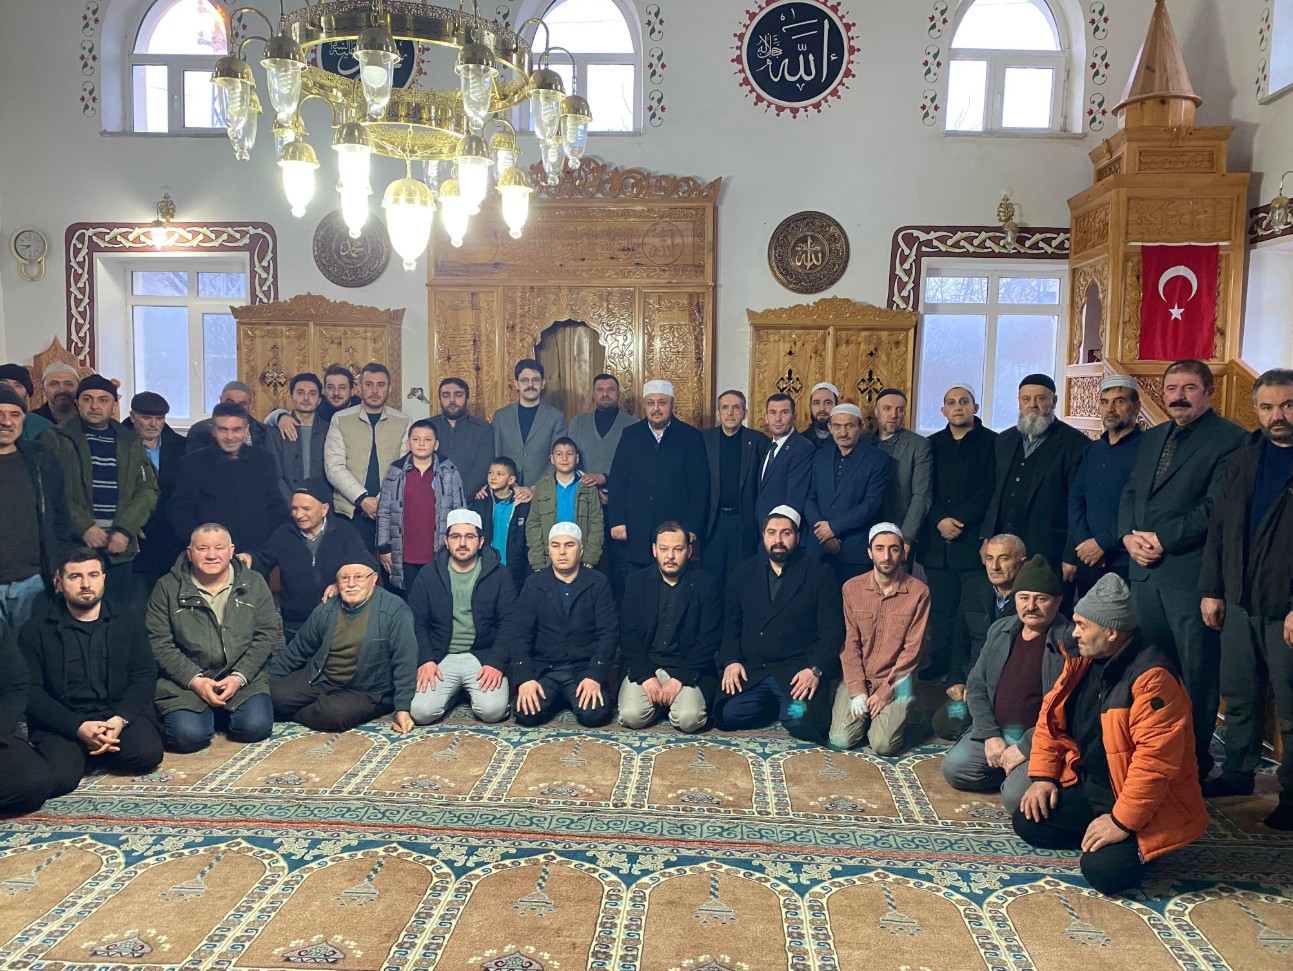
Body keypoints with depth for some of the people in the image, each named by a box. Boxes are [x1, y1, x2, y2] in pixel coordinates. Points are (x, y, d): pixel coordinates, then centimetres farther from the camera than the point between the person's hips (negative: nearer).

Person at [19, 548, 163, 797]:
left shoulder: (129, 622, 11)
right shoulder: (35, 630, 6)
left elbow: (145, 676, 4)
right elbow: (31, 692, -3)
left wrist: (120, 719, -15)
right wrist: (79, 727, -17)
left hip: (119, 714, 2)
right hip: (61, 724, -2)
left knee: (148, 753, -26)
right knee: (58, 778, -29)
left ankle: (92, 754, 3)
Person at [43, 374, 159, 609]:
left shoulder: (130, 442, 13)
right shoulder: (56, 439, 4)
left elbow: (148, 490, 6)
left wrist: (125, 530, -8)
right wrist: (83, 527, -15)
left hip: (121, 549, 3)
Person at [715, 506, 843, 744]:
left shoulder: (820, 574, 2)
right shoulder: (743, 573, 13)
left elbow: (832, 629, -3)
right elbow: (730, 623, 12)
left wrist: (815, 670, -17)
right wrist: (730, 660, -5)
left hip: (798, 670, -3)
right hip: (750, 669, 3)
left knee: (801, 720, -28)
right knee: (728, 715, -21)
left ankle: (791, 704, 7)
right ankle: (773, 704, 8)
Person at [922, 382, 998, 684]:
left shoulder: (991, 442, 3)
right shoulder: (932, 444, 14)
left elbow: (990, 491, -5)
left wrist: (959, 521, -12)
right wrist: (939, 520, -10)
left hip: (974, 542, -3)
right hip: (937, 543, 3)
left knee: (971, 615, -5)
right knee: (940, 611, 6)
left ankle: (966, 677, 2)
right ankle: (938, 672, 13)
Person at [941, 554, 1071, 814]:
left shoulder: (1071, 640, -13)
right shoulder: (1000, 630, 9)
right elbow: (976, 684, 10)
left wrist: (1026, 748, -18)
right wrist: (990, 735, -4)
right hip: (995, 732, 6)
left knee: (1016, 798, -25)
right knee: (954, 768, -12)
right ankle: (1011, 771, 10)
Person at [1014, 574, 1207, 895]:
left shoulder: (1152, 677, -27)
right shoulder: (1083, 661, 1)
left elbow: (1155, 759, -31)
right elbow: (1052, 716, 9)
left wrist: (1122, 822, -29)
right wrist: (1043, 777, 1)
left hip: (1144, 805, -8)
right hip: (1088, 786, 8)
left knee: (1103, 869, -25)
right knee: (1027, 822, -2)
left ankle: (1139, 846, 7)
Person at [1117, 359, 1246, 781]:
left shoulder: (1230, 439, -6)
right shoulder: (1152, 438, 18)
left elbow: (1216, 506, -15)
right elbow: (1130, 494, 16)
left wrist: (1163, 539, -15)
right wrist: (1129, 535, -2)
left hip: (1191, 572, -7)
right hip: (1145, 570, 7)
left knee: (1197, 672, 2)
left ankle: (1194, 759, 14)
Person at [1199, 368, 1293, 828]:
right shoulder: (1240, 461, 10)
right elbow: (1218, 528, 12)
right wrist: (1211, 590, 8)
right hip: (1239, 601, 5)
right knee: (1239, 698, 15)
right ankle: (1238, 772, 31)